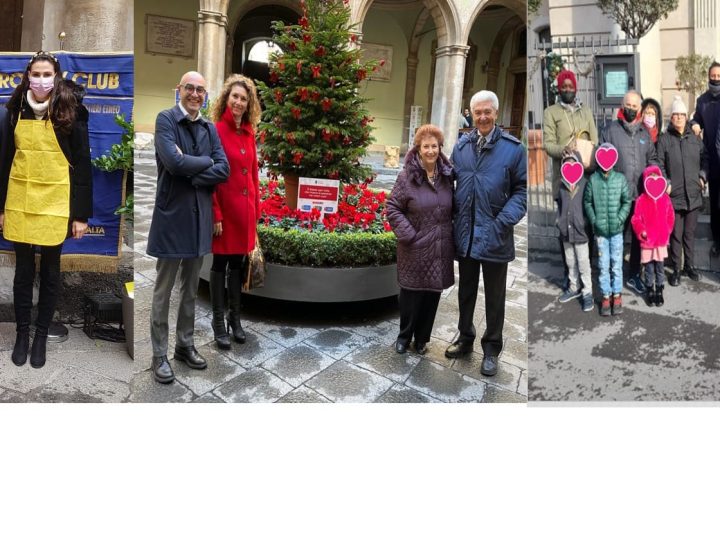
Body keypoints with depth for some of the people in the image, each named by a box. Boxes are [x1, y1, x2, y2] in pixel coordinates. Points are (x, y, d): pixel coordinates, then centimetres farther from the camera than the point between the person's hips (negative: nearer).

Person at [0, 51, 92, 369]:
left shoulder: (71, 113, -6)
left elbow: (82, 165, -6)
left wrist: (82, 213, -9)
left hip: (55, 202, -3)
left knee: (49, 271, 8)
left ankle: (41, 335, 22)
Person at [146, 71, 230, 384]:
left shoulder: (210, 129, 10)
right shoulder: (165, 119, -5)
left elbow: (224, 170, -2)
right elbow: (174, 162, -21)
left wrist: (191, 175, -14)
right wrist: (207, 161, -7)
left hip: (200, 216, 5)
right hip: (172, 215, -5)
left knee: (191, 288, 15)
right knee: (164, 290, 4)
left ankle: (185, 345, 29)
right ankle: (159, 355, 15)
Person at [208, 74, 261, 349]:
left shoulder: (249, 133, 8)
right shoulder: (216, 131, -10)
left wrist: (256, 207, 11)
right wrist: (215, 214, -15)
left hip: (245, 207, 6)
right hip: (224, 206, -6)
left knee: (238, 262, 14)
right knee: (220, 263, 5)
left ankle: (235, 318, 26)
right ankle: (219, 322, 16)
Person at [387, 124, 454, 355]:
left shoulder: (447, 175, 5)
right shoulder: (407, 176, -9)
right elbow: (393, 208, -7)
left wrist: (451, 233, 6)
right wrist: (408, 234, -14)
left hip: (440, 249, 4)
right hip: (415, 248, -4)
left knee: (432, 294, 12)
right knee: (411, 293, 7)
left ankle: (422, 338, 28)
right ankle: (404, 336, 28)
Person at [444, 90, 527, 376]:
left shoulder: (513, 148, -5)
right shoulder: (461, 146, 6)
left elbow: (522, 189, -5)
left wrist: (505, 221, -16)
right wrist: (452, 215, 1)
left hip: (495, 235, -3)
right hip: (465, 234, 3)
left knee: (494, 297, 10)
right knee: (465, 290, 18)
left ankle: (491, 349, 24)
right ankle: (465, 338, 36)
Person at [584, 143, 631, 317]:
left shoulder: (620, 178, -1)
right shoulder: (593, 179, -1)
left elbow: (627, 202, 3)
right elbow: (587, 202, 5)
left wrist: (620, 218, -9)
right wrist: (593, 220, -4)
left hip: (616, 230, 0)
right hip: (600, 230, 0)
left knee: (617, 264, 7)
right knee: (603, 265, 6)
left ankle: (617, 295, 19)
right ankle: (606, 296, 17)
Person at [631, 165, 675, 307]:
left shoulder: (665, 198, 1)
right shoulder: (641, 200, -6)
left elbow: (670, 217, 8)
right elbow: (636, 219, -4)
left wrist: (667, 231, 2)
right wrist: (641, 231, -14)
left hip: (662, 239, 2)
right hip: (647, 240, -2)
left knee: (660, 267, 9)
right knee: (649, 268, 7)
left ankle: (659, 291, 22)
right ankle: (650, 291, 21)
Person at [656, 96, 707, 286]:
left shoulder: (695, 138, 8)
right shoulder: (664, 140, -3)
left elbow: (705, 159, 17)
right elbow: (659, 165, -5)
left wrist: (703, 177, 4)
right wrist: (666, 183, -14)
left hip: (694, 195, 3)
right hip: (674, 196, -3)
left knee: (690, 233, 13)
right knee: (676, 235, 3)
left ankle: (690, 265, 27)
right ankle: (676, 269, 14)